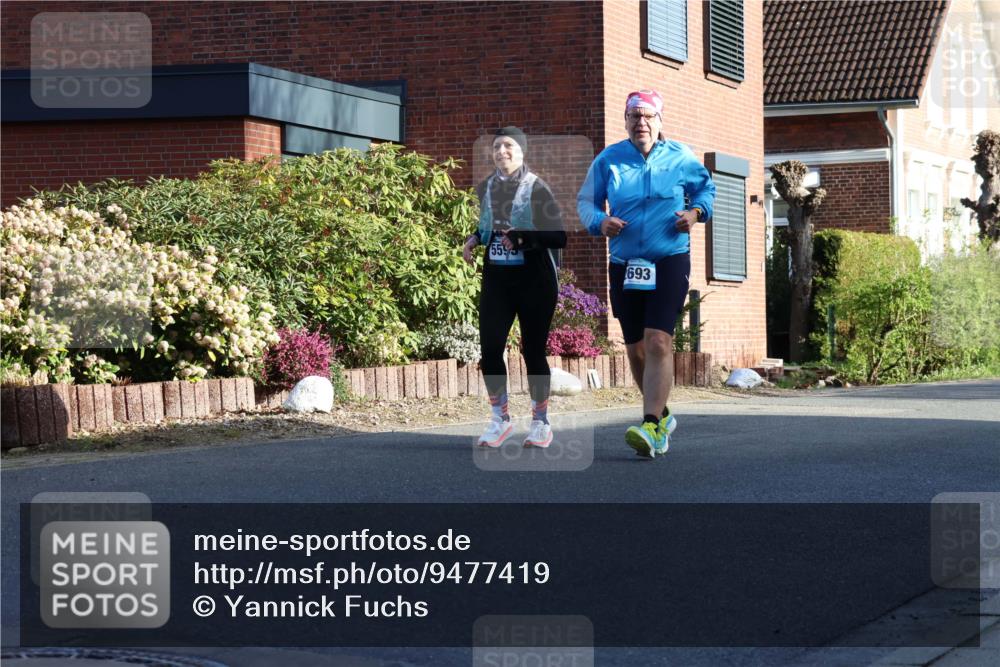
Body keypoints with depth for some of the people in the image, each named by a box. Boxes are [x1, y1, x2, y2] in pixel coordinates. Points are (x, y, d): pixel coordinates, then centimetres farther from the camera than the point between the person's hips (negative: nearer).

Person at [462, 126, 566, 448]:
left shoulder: (536, 188, -9)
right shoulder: (486, 188, 7)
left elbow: (559, 237, -14)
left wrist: (523, 238, -27)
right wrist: (475, 239, 5)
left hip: (534, 278, -4)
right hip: (496, 278, 4)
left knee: (533, 350, 1)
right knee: (489, 347, -5)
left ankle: (540, 422, 16)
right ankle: (500, 418, 11)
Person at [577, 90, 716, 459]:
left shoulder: (681, 158, 1)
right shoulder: (608, 159, 3)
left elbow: (706, 187, 18)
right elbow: (585, 200, 11)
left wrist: (696, 212, -3)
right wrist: (599, 222, -10)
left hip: (670, 262, -3)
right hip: (624, 265, 3)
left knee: (658, 341, -19)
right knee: (635, 348, 11)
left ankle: (653, 428, -24)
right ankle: (662, 416, 33)